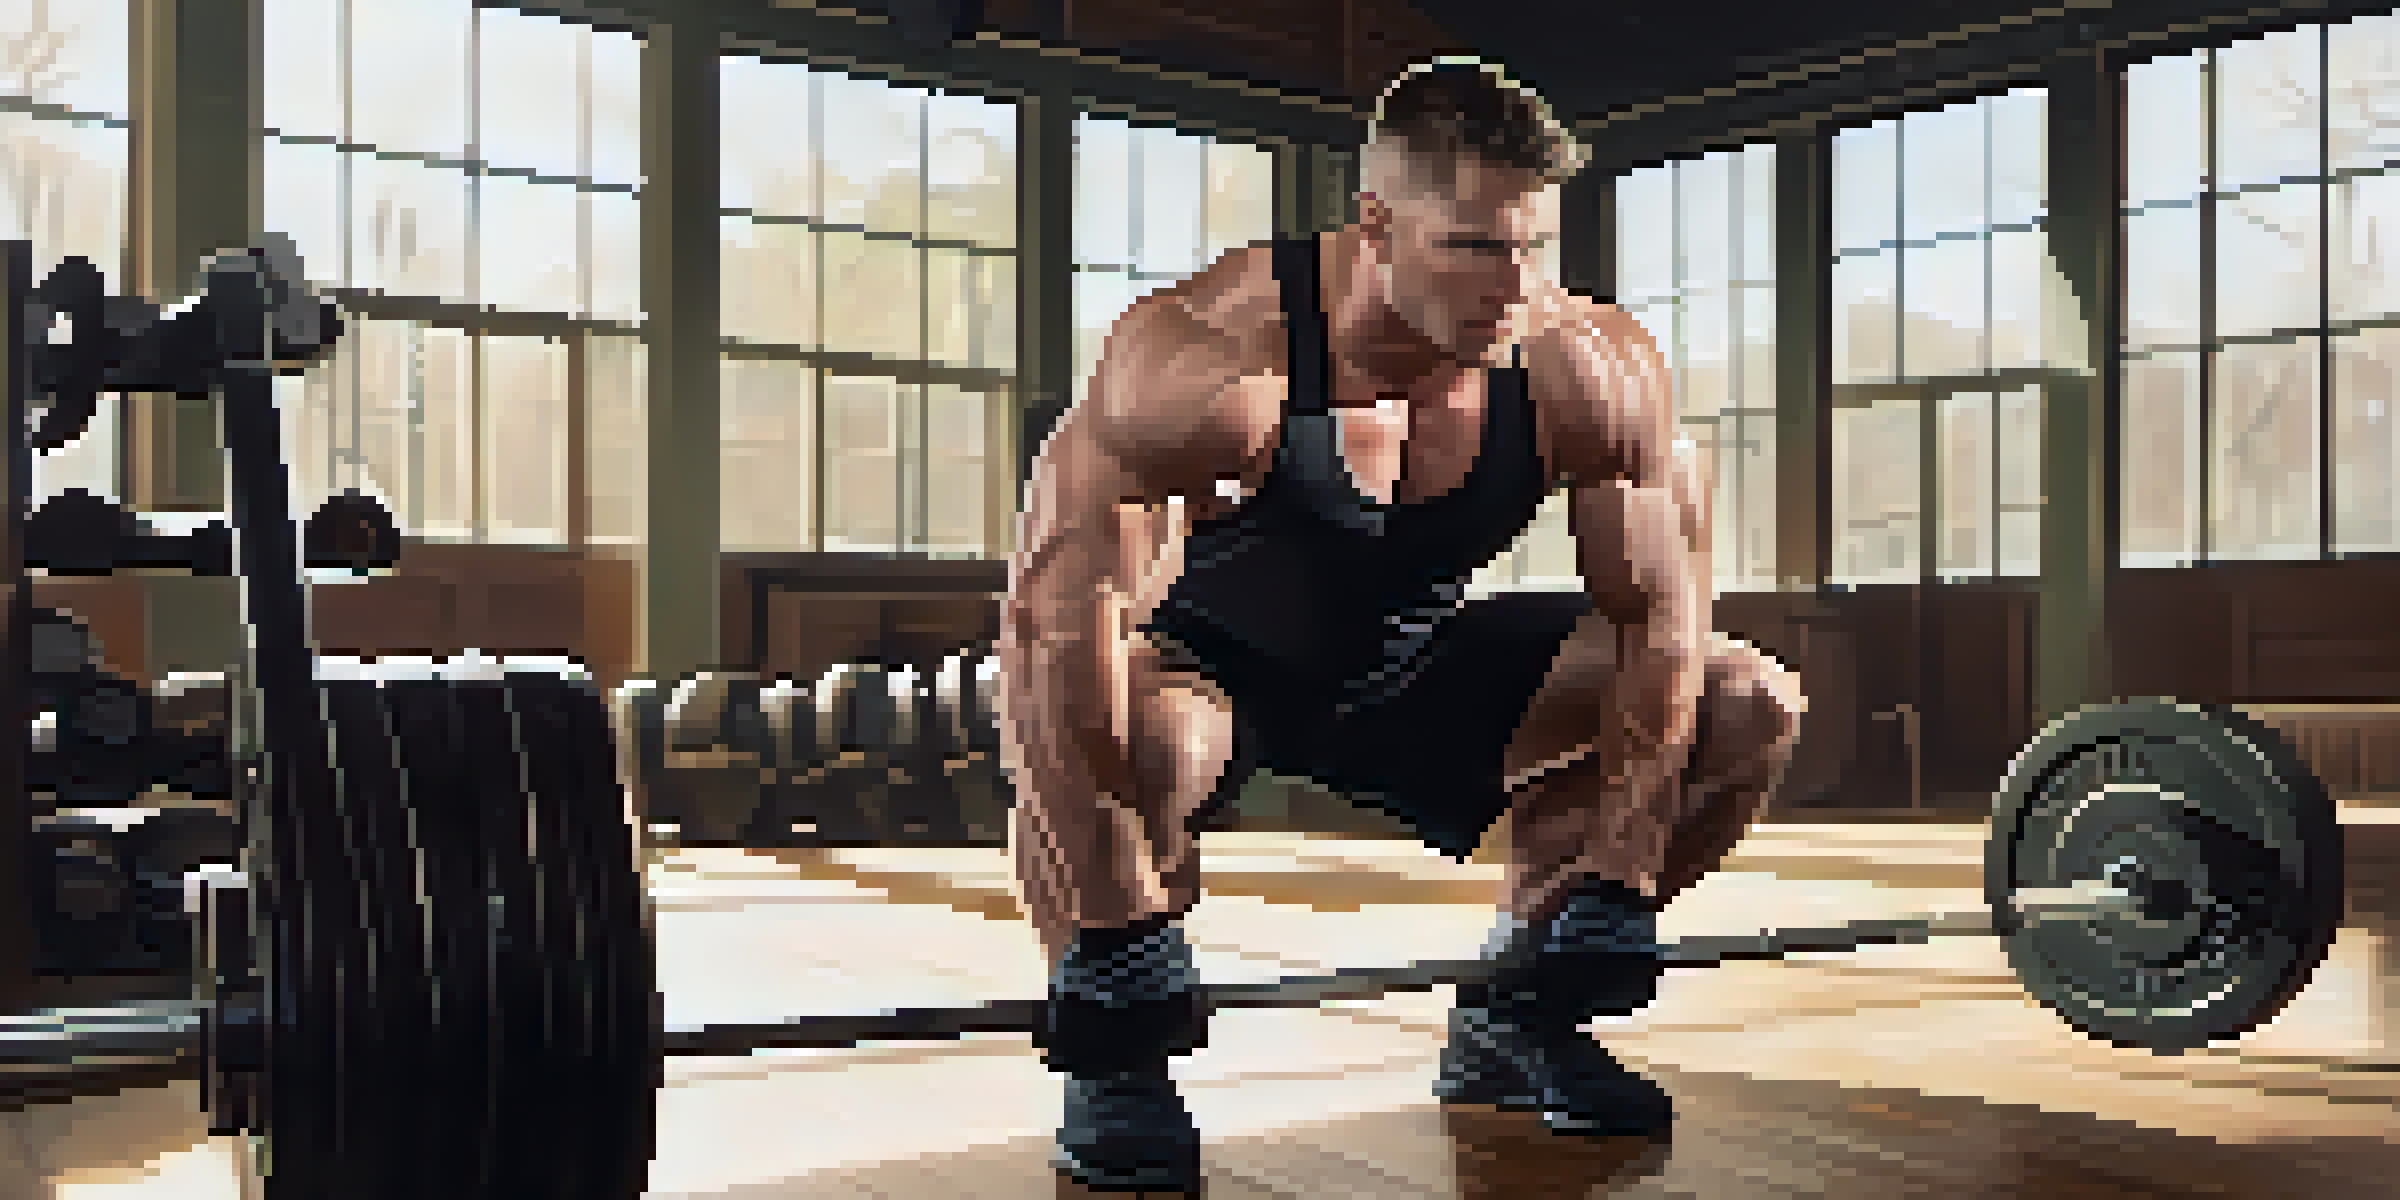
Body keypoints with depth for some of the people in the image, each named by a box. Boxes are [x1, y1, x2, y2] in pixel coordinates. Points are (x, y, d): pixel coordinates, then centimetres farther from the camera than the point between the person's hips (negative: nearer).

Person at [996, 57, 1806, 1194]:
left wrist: (1614, 888, -16)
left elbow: (1659, 622, -11)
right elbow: (1059, 625, -34)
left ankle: (1517, 1018, 9)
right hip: (1212, 660, -4)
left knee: (1749, 706, -6)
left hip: (1405, 666, 5)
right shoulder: (1206, 358, -32)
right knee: (1065, 717, -41)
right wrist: (1118, 922, -35)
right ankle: (1115, 1053, -11)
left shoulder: (1593, 370, -19)